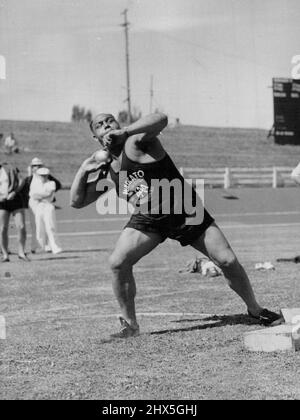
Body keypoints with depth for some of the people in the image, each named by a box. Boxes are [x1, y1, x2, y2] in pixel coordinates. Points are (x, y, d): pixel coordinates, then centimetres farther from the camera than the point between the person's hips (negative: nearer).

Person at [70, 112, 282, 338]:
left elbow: (161, 119, -36)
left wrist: (125, 132, -43)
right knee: (118, 262, -17)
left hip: (185, 212, -4)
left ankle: (255, 310, 17)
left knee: (228, 261, -5)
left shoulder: (135, 143, -16)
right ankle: (130, 324, -1)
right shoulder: (107, 171, 2)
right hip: (147, 220, 4)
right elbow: (77, 201, 8)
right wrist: (83, 170, -5)